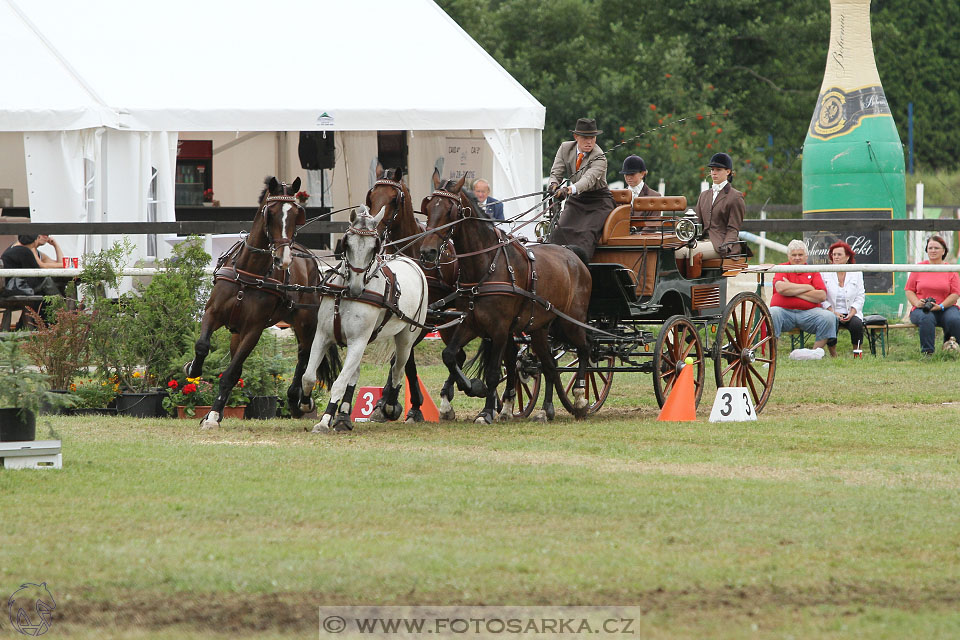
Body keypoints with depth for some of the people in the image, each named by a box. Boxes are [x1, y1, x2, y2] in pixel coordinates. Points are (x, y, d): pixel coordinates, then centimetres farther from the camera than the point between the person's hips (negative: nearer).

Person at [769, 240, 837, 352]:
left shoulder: (813, 272, 14)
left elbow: (822, 296, -1)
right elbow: (780, 288, -10)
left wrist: (793, 291, -5)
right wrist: (807, 287, -3)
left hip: (808, 313, 1)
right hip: (784, 311, -1)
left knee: (829, 317, -25)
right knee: (771, 313, -34)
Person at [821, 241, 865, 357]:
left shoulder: (856, 273, 9)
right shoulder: (825, 273, 6)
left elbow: (860, 297, 6)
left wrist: (851, 313, -10)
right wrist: (833, 312, -13)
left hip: (851, 313, 1)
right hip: (831, 312, -1)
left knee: (857, 324, -32)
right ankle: (833, 355, -19)